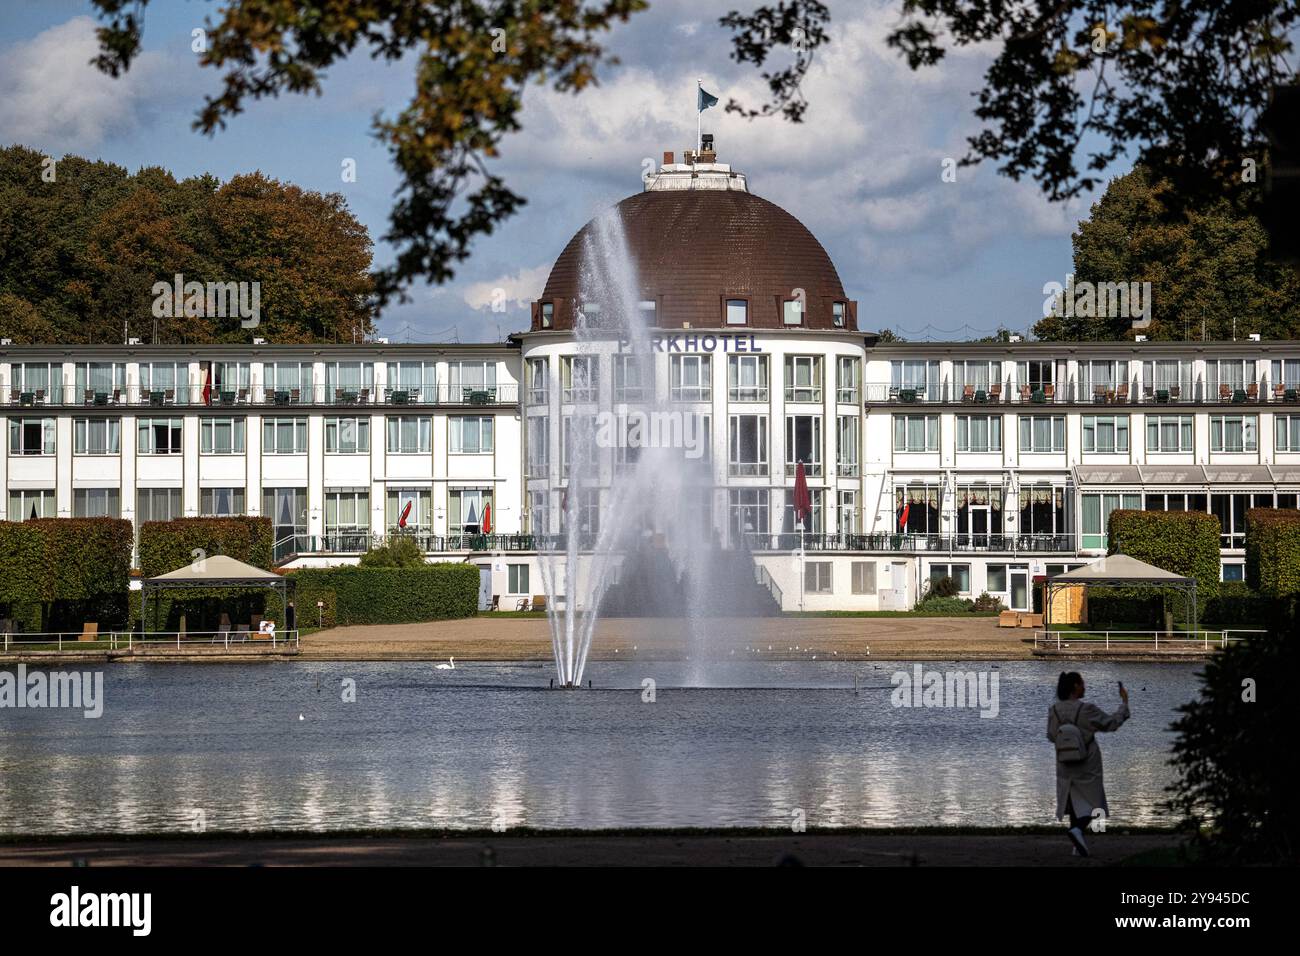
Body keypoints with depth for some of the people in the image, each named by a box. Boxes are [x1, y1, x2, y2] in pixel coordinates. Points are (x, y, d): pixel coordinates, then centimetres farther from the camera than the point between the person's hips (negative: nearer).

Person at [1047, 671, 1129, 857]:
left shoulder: (1054, 710, -8)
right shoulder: (1087, 710, -18)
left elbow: (1052, 736, 2)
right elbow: (1111, 723, -8)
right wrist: (1124, 702, 4)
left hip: (1065, 765, 4)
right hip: (1087, 765, -4)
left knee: (1074, 802, 16)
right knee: (1092, 802, 6)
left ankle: (1078, 846, 14)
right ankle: (1078, 829, -21)